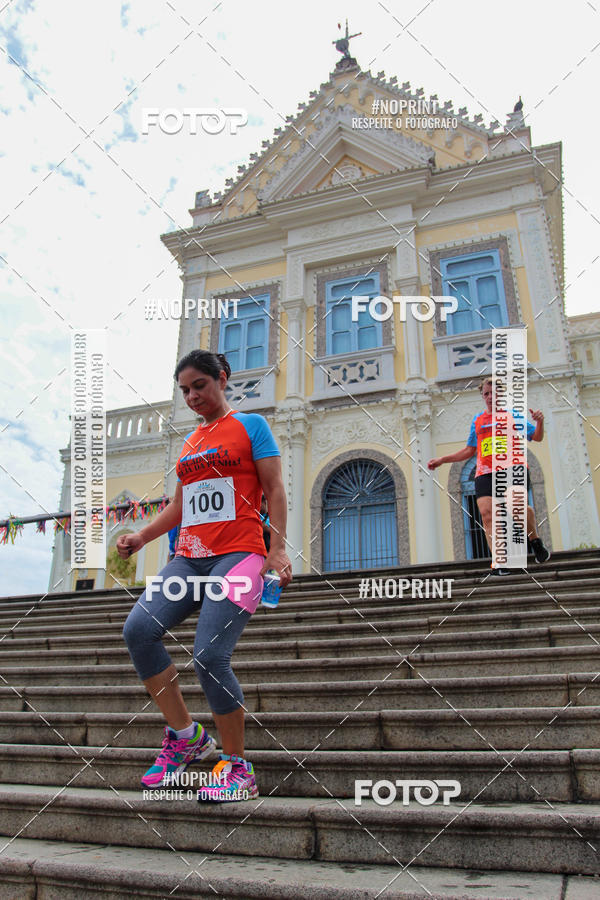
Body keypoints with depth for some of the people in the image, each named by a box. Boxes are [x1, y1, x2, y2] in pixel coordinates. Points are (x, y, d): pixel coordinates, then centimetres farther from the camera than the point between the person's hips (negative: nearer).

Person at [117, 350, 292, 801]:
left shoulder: (250, 424, 6)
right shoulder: (190, 441, 23)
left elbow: (274, 489, -1)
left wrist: (279, 548, -12)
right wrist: (141, 536, 12)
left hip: (238, 553, -6)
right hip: (190, 557, 6)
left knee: (210, 654, -19)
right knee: (139, 629, -15)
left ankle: (238, 768, 1)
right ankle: (186, 735, 2)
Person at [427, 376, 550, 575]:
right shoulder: (478, 419, 22)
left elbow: (537, 437, 11)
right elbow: (469, 450, 29)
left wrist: (539, 421, -10)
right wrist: (441, 460, 25)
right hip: (485, 473, 3)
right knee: (487, 512, -15)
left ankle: (535, 540, 4)